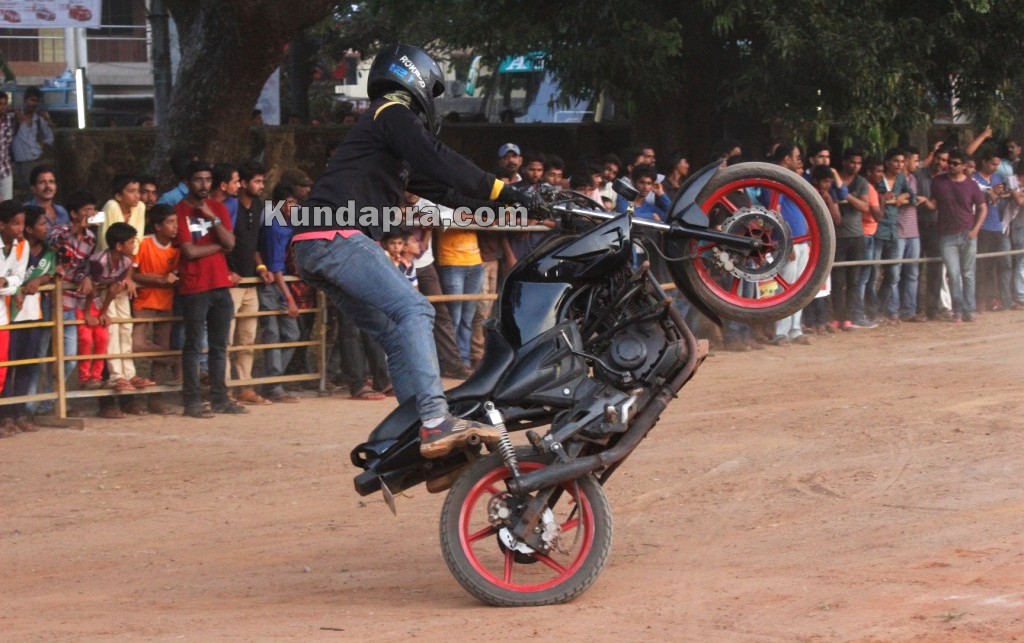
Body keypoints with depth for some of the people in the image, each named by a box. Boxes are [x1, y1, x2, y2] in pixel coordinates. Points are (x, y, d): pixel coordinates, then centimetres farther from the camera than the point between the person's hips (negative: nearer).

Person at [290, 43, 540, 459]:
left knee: (397, 335, 11)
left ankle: (416, 428, 8)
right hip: (338, 238, -10)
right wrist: (505, 193, -14)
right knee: (413, 310, -20)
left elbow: (437, 187, 29)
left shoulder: (384, 120, 31)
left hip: (317, 251, 10)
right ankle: (435, 423, -32)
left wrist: (505, 200, 23)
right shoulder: (393, 113, 1)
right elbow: (438, 162, -14)